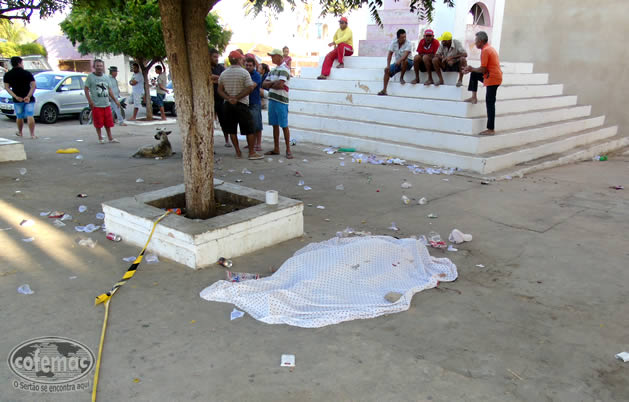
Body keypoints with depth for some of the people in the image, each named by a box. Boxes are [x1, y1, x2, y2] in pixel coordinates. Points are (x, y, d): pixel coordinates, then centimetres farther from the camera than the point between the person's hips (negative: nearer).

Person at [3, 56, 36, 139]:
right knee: (30, 116, -5)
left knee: (19, 117, 17)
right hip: (29, 99, -2)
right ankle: (32, 134, -12)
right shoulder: (27, 73, -3)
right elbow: (34, 86, -13)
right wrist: (28, 96, -17)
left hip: (17, 100, 2)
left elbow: (7, 87, -5)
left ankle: (20, 132, 33)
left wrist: (16, 97, -12)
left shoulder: (7, 75, 3)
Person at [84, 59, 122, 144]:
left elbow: (109, 90, 18)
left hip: (106, 104, 4)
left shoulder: (106, 77, 12)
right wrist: (90, 101, -12)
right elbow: (86, 89, -2)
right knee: (98, 123, 0)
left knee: (108, 122, 7)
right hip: (96, 105, -4)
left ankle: (110, 138, 14)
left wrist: (115, 100, 12)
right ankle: (100, 138, 12)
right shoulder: (90, 77, -2)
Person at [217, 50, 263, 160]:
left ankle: (238, 152, 12)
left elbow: (220, 90, 4)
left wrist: (229, 98, -7)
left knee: (232, 130, 10)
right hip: (241, 104, -5)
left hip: (228, 104, 5)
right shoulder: (244, 72, -8)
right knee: (249, 129, 1)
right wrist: (237, 98, -10)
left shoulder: (223, 73, 6)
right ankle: (252, 153, 1)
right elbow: (250, 88, -15)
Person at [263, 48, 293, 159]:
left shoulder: (284, 69, -9)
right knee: (275, 125, 11)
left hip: (281, 101, -8)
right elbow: (264, 84, 12)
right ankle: (276, 149, 18)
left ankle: (288, 150, 0)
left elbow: (279, 85, -20)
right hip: (272, 99, 8)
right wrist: (273, 83, -7)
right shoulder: (273, 70, 17)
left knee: (284, 126, -5)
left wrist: (270, 85, 0)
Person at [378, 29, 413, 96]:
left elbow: (405, 55, -32)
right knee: (387, 70, -15)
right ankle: (384, 90, -18)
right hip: (397, 62, 5)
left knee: (404, 60, -39)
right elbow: (390, 54, -4)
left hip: (408, 62, -5)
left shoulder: (408, 43, -17)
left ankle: (401, 77, -17)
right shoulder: (394, 43, -4)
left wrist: (399, 61, -51)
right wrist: (388, 65, -16)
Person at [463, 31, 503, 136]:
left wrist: (471, 69, -2)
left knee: (490, 103, -7)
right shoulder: (490, 48, 17)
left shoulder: (485, 50, -15)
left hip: (492, 79, -10)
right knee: (474, 74, 21)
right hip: (494, 76, 10)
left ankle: (491, 130, -4)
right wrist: (472, 69, 15)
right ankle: (474, 97, 19)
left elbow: (483, 69, -18)